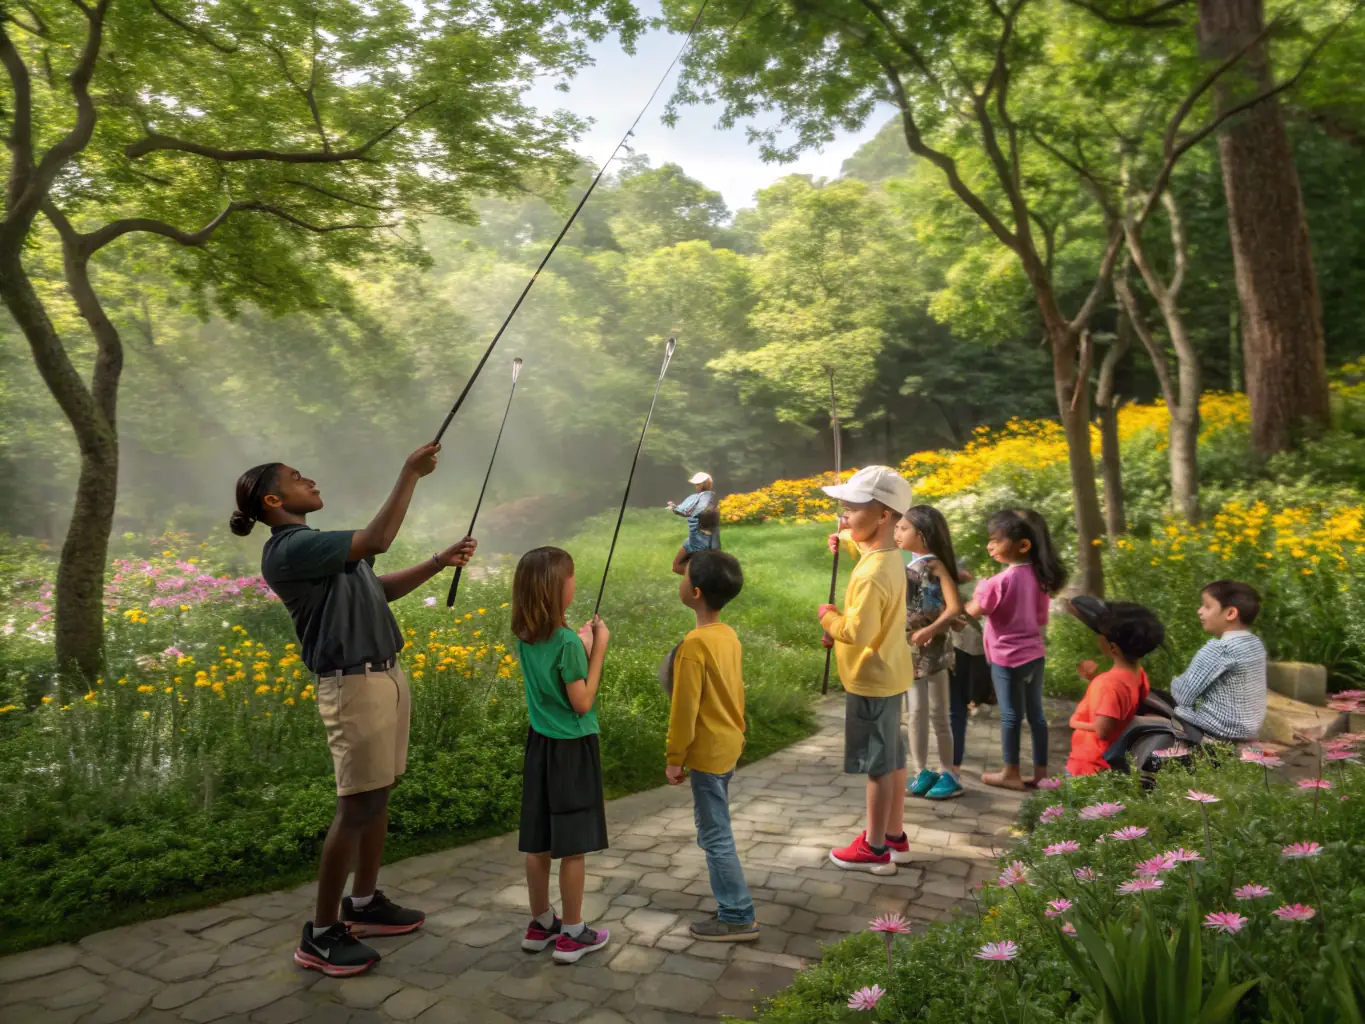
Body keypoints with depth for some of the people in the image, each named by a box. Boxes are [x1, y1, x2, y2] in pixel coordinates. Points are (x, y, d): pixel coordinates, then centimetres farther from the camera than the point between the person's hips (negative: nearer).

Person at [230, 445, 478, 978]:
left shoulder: (317, 546, 17)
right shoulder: (288, 550, -15)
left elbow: (380, 588, 21)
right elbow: (377, 539, -25)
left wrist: (440, 561, 11)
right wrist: (410, 473, -20)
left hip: (387, 675, 10)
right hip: (354, 686, -10)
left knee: (378, 796, 16)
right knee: (357, 805, -4)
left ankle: (364, 903, 30)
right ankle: (320, 933, 9)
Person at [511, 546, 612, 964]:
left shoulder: (524, 638, 0)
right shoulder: (567, 642, -22)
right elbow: (582, 703, -16)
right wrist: (598, 649, -14)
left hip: (539, 743, 7)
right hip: (572, 748, -7)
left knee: (538, 840, 16)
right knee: (572, 844, 5)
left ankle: (540, 923, 30)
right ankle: (572, 934, 17)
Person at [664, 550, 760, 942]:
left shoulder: (695, 644, -22)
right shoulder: (729, 636, 4)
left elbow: (685, 707, -19)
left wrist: (675, 758, -10)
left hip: (706, 752, -9)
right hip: (728, 746, 9)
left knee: (715, 835, 3)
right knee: (713, 828, 20)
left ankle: (738, 918, 13)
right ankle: (732, 904, 30)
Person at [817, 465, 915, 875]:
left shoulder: (872, 573, -26)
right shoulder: (889, 559, 5)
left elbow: (859, 631, -29)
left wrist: (829, 616, -12)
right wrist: (838, 626, 6)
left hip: (871, 681, -10)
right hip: (888, 674, 10)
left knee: (877, 764, 3)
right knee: (892, 760, 18)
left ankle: (875, 850, 16)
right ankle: (894, 837, 32)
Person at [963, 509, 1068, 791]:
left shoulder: (1000, 581, -23)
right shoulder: (1039, 576, 1)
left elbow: (974, 611, -10)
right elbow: (1042, 619, 10)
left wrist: (979, 588, 4)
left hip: (1008, 658, -7)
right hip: (1035, 653, 7)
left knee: (1011, 715, 5)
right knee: (1036, 714, 14)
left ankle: (1011, 774, 16)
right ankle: (1041, 772, 23)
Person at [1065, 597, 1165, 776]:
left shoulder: (1109, 682, -28)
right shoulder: (1137, 673, -1)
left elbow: (1102, 730, -30)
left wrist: (1076, 723, -12)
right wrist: (1095, 679, 7)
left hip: (1089, 768, -9)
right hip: (1111, 762, 9)